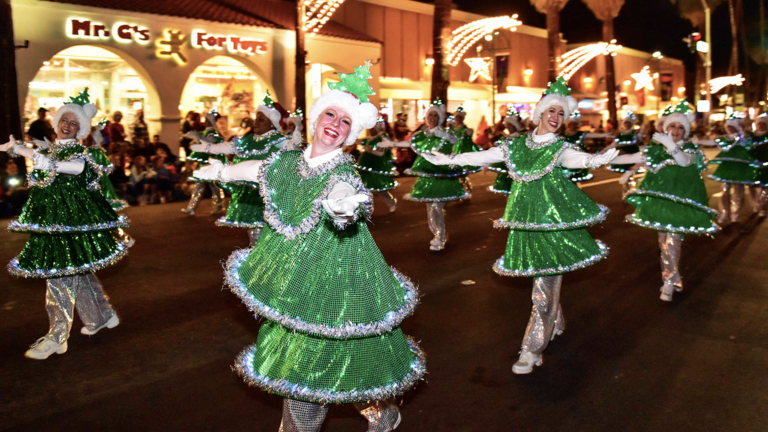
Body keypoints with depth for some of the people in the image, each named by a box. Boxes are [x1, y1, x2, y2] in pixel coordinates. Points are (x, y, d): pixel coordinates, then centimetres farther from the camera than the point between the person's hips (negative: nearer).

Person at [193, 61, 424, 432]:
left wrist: (341, 209, -66)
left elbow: (344, 195, -42)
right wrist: (219, 171, 36)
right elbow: (253, 169, 19)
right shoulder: (287, 161, -2)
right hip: (291, 282, 6)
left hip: (329, 285, -6)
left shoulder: (342, 173, -19)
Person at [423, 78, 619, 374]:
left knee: (545, 286, -4)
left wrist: (595, 160, -48)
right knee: (542, 281, 15)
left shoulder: (561, 148, -3)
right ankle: (555, 325, 40)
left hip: (554, 223, -4)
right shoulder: (516, 145, 7)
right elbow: (480, 157, 12)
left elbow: (577, 158, -25)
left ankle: (533, 349, 5)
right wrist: (444, 159, 13)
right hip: (526, 223, 4)